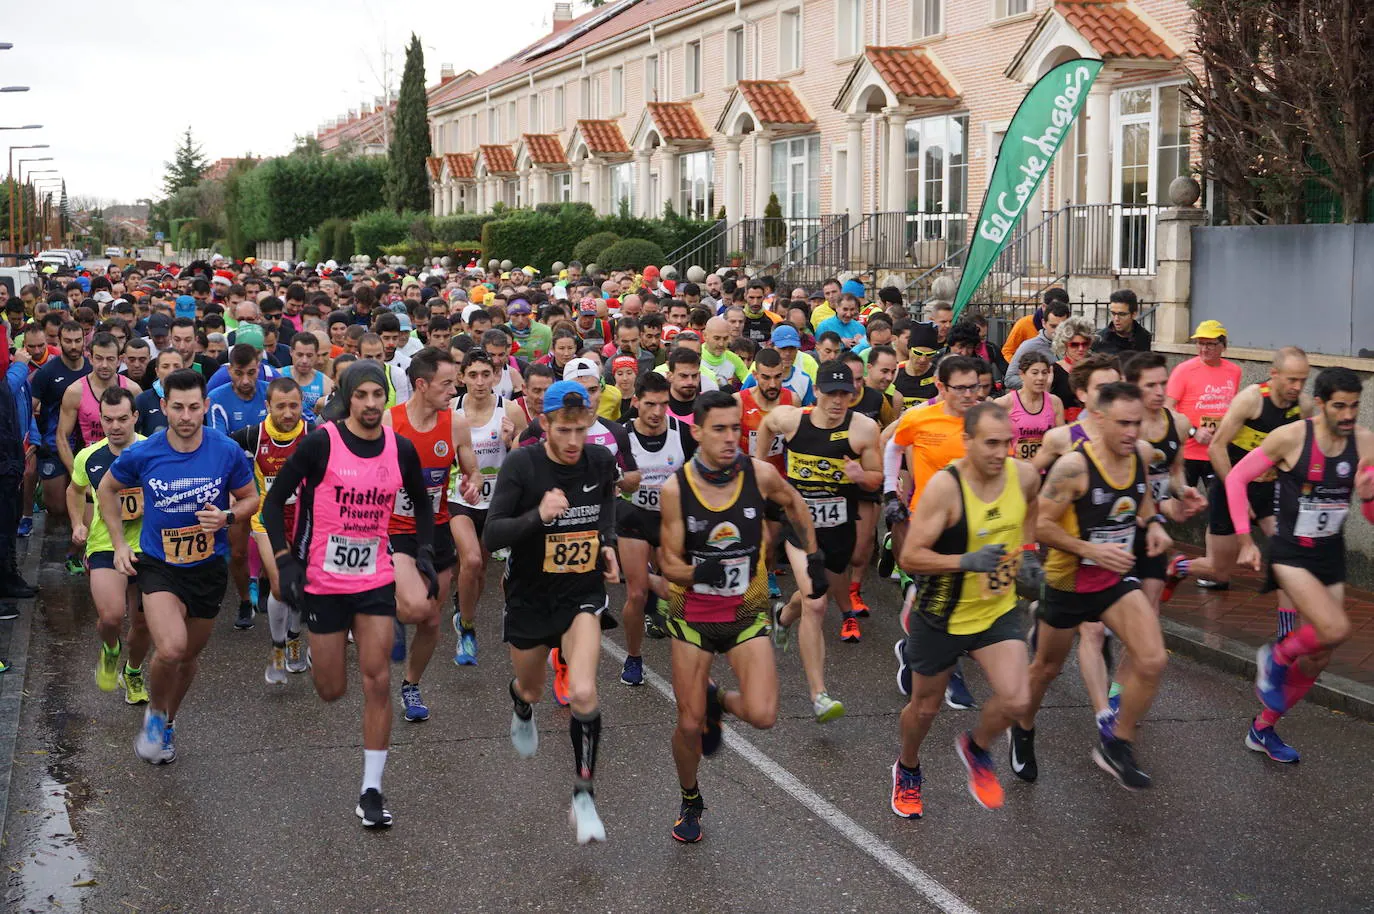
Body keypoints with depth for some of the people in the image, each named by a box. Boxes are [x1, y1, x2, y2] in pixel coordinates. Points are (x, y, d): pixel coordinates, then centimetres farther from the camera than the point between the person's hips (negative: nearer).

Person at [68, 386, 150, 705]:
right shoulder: (88, 457, -3)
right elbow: (75, 490, 19)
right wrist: (78, 524, 5)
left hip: (146, 548, 0)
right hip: (104, 546, 0)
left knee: (142, 623, 14)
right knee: (111, 616, -24)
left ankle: (133, 673, 45)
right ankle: (110, 649, 12)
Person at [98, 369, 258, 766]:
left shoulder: (227, 451, -12)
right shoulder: (141, 454, -13)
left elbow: (250, 498, 3)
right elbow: (107, 489, 7)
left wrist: (227, 516, -19)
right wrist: (119, 544, 3)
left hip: (209, 567, 2)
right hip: (158, 565, -2)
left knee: (190, 655, 17)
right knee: (171, 648, -24)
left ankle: (167, 722, 44)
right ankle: (154, 712, 8)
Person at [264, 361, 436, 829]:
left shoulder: (401, 449, -1)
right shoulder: (321, 443, -12)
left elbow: (422, 503, 18)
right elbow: (275, 499, -5)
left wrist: (423, 552, 5)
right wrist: (285, 561, -12)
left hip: (376, 580, 2)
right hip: (323, 579, -2)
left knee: (377, 681, -6)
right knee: (332, 690, 7)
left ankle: (371, 790, 4)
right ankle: (318, 649, 46)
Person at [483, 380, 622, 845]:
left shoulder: (601, 460, -8)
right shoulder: (520, 464, -18)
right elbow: (491, 536, -22)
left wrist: (607, 542, 4)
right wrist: (538, 516, -38)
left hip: (583, 595, 0)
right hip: (530, 595, 0)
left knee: (583, 692, -22)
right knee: (530, 690, 21)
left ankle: (584, 794, -4)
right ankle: (522, 713, 62)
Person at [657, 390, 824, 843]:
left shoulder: (760, 475, -13)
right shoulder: (675, 488, -16)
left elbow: (795, 505, 10)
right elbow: (670, 563, -12)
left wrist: (814, 560, 9)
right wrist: (700, 573, -33)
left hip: (747, 611, 1)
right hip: (693, 613, -1)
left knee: (762, 716, -16)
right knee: (689, 724, 4)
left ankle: (717, 702, 20)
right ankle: (690, 802, 33)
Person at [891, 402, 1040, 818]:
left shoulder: (1024, 475, -9)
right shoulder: (944, 486, -25)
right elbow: (909, 557, -25)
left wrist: (1028, 550, 8)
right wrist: (966, 561, -36)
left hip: (998, 610, 3)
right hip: (943, 613, -3)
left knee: (1015, 700, -14)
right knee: (926, 706, 14)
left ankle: (976, 748, 20)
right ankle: (907, 768, 47)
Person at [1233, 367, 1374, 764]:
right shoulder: (1291, 437, -17)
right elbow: (1236, 477, -8)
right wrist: (1245, 540, -10)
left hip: (1332, 557, 5)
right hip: (1290, 553, -5)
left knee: (1317, 660, 10)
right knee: (1336, 630, -27)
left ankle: (1263, 729, 28)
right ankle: (1276, 656, 4)